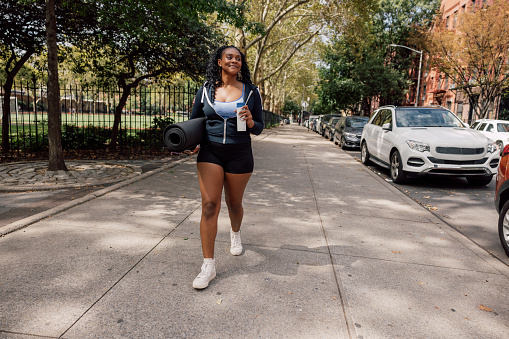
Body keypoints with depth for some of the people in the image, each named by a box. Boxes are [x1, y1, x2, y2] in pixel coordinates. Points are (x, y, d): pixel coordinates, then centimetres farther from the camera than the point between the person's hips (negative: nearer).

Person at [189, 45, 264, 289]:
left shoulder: (250, 91, 4)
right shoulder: (206, 90, 5)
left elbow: (259, 128, 6)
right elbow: (194, 120, 13)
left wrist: (250, 121, -17)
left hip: (239, 155, 0)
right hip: (210, 153, 0)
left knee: (234, 203, 14)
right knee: (209, 205, -8)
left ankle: (235, 234, 48)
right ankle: (208, 265, 0)